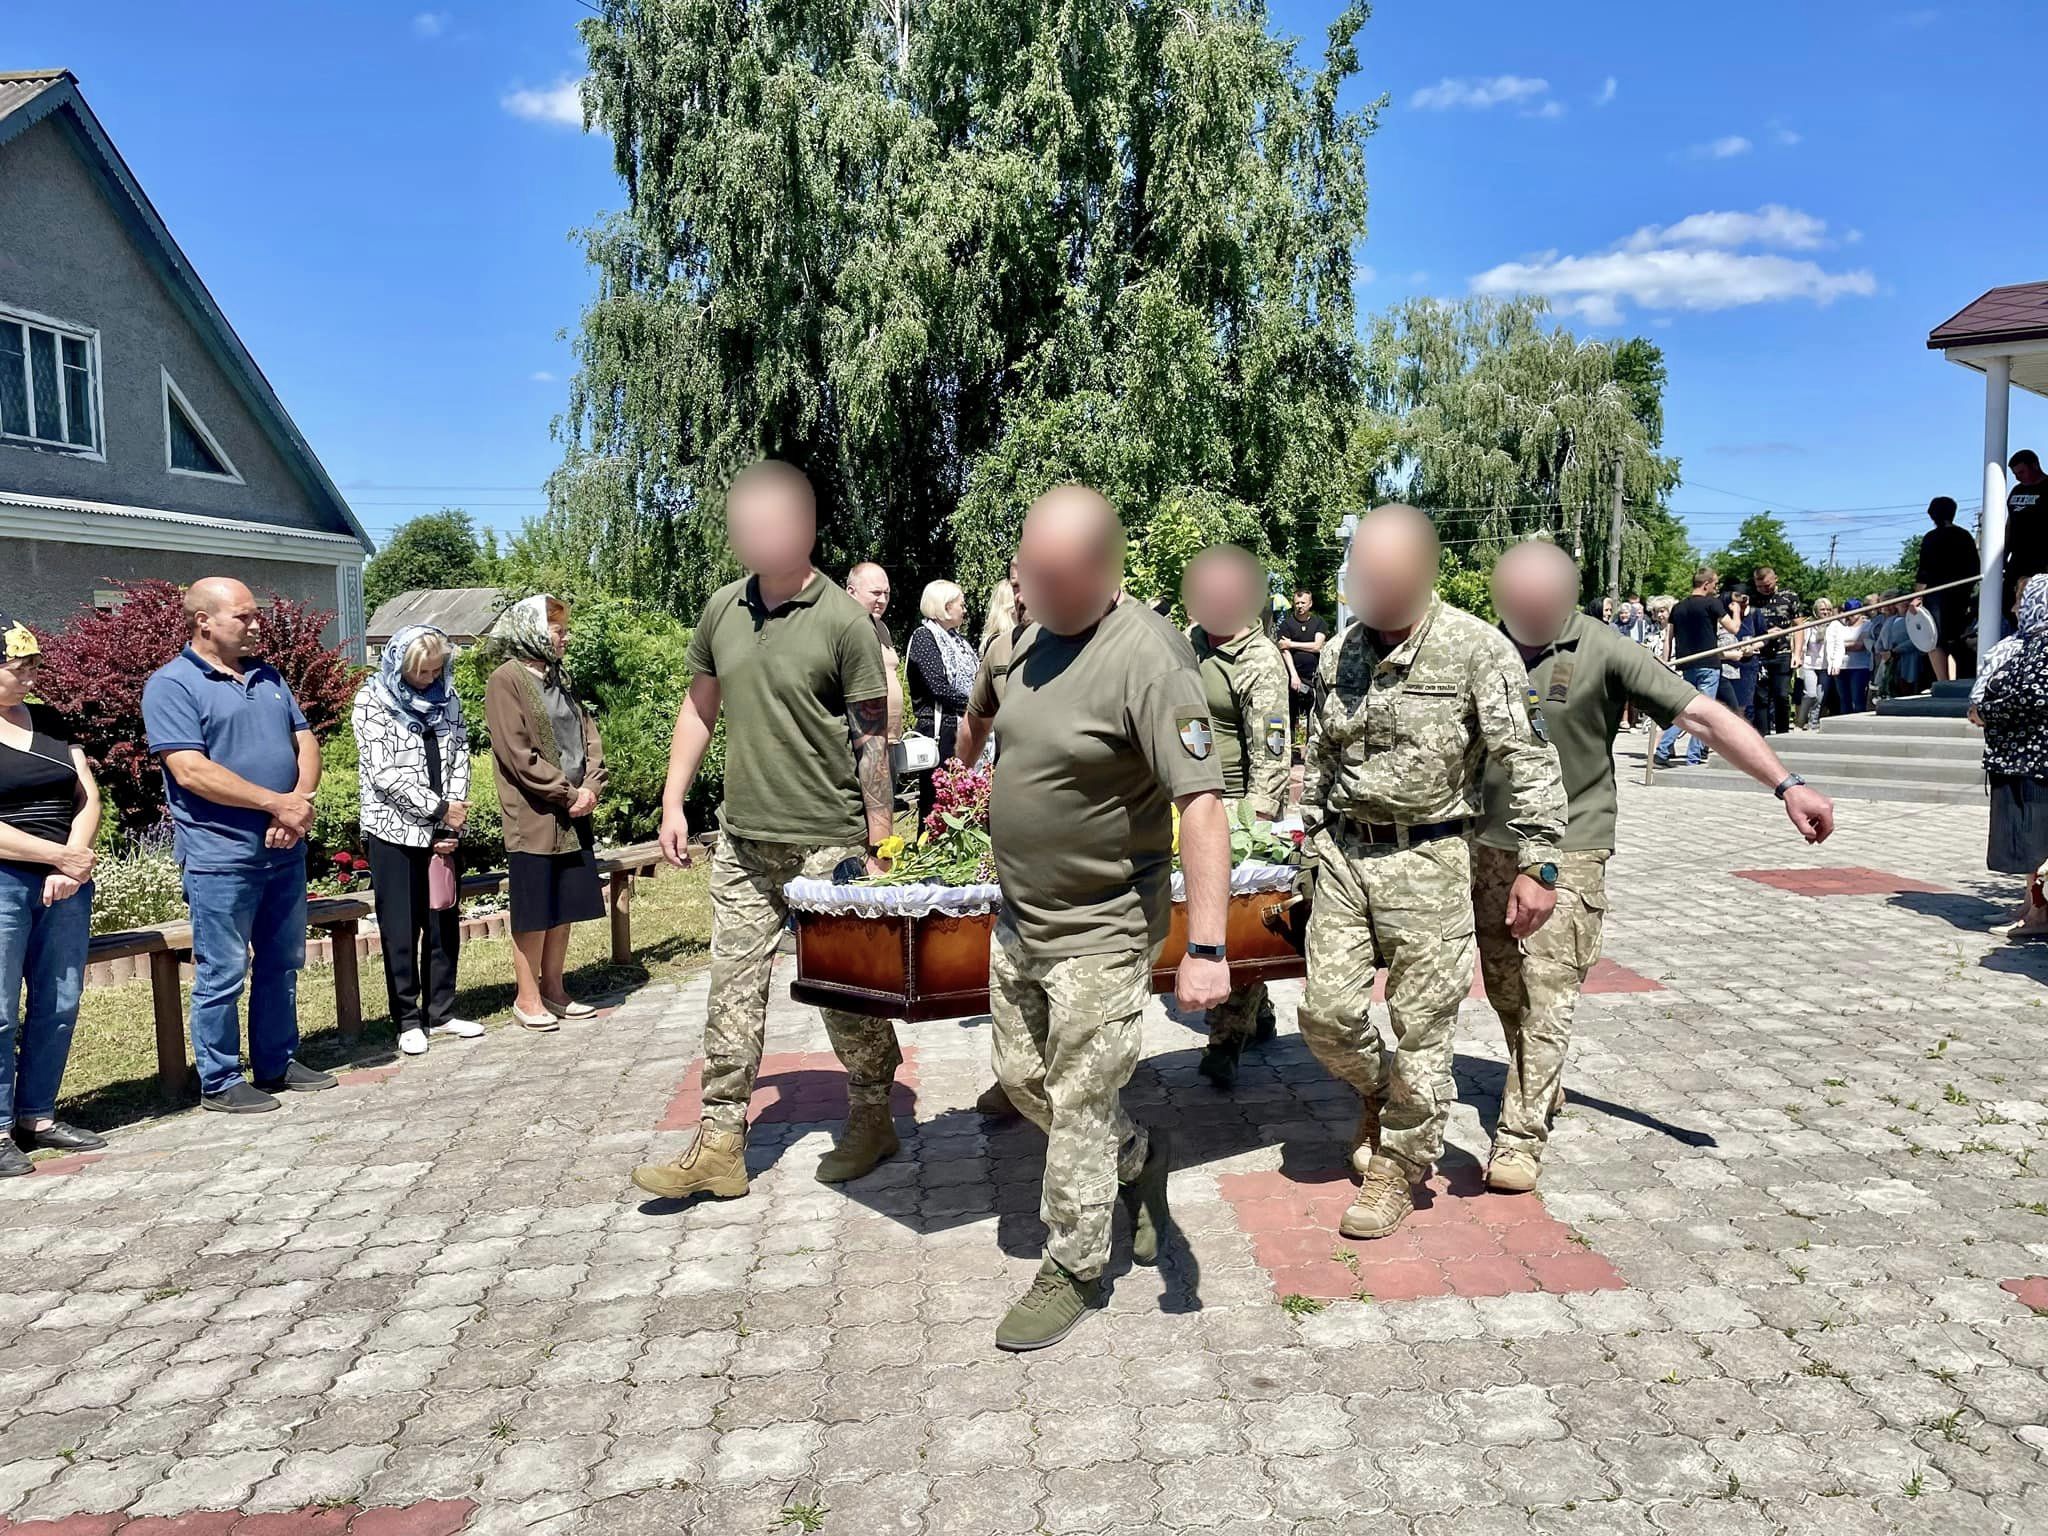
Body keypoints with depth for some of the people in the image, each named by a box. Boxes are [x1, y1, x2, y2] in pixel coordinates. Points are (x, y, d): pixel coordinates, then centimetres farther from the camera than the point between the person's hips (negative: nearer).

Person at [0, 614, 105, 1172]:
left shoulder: (49, 722, 13)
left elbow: (87, 797, 9)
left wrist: (73, 863, -6)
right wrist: (61, 857, -14)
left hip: (65, 885, 5)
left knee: (59, 1007, 7)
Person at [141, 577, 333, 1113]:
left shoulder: (269, 678, 14)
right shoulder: (171, 685, -8)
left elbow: (305, 742, 10)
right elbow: (191, 772, -18)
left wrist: (300, 805, -9)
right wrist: (278, 803, -16)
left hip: (285, 851, 7)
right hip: (220, 856, -7)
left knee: (282, 964, 14)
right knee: (222, 974, 1)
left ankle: (278, 1063, 27)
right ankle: (219, 1082, 13)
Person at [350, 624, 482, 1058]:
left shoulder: (447, 698, 7)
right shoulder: (373, 700, -6)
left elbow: (460, 760, 5)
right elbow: (383, 772, -14)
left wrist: (451, 825, -5)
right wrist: (438, 808, -14)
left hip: (440, 831, 4)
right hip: (394, 832, -4)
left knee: (445, 923, 8)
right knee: (401, 930, 2)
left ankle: (441, 1012, 20)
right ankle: (408, 1021, 12)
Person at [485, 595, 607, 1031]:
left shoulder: (559, 678, 16)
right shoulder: (506, 680, -9)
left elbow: (589, 735, 14)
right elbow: (519, 754, -16)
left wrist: (591, 788, -3)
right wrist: (568, 795, -14)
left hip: (574, 815, 7)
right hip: (533, 819, -7)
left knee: (565, 907, 12)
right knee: (534, 912, 0)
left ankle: (553, 988, 24)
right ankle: (527, 998, 12)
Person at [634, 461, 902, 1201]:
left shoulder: (842, 621, -10)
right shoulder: (723, 609, 6)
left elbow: (873, 740, -9)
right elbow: (700, 708, 16)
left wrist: (878, 847, -11)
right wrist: (673, 803, 10)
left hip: (826, 844, -5)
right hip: (742, 840, 5)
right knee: (733, 989, 8)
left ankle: (872, 1120, 26)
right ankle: (719, 1145, 17)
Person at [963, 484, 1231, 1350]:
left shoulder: (1148, 658, -24)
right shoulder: (1032, 636, 1)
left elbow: (1202, 804, -30)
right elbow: (982, 709, 24)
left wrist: (1206, 948, -35)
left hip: (1101, 929, -8)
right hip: (1020, 916, 8)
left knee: (1079, 1103, 4)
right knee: (1022, 1080, 19)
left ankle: (1072, 1271, 25)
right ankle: (1138, 1156, 43)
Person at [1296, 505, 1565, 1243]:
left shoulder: (1477, 648, -10)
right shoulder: (1339, 653, 6)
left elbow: (1528, 759, -11)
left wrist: (1537, 865, -15)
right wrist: (1315, 838, 19)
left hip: (1427, 860, -4)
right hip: (1342, 851, 5)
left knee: (1421, 1024, 3)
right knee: (1327, 1012, 4)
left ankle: (1399, 1168, 21)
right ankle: (1375, 1095, 36)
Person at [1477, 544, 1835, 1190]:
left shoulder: (1604, 653, -10)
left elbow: (1703, 715, -14)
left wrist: (1787, 784, -22)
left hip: (1570, 851, -4)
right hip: (1490, 846, 4)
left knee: (1549, 992, -7)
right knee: (1503, 985, 12)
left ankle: (1522, 1135, -2)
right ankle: (1539, 1086, 36)